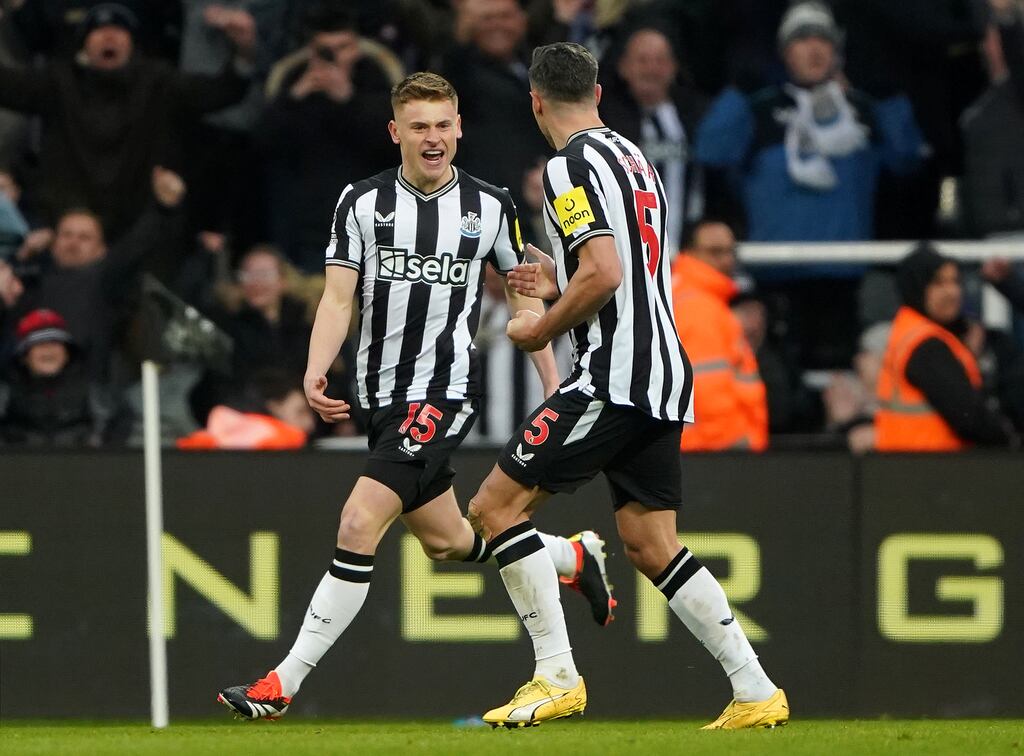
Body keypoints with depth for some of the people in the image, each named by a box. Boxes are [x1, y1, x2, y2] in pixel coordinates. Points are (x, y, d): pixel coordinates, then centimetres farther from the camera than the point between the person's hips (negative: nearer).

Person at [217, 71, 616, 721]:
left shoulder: (490, 206, 1)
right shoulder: (362, 203, 2)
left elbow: (524, 297, 11)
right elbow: (338, 298, -3)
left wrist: (555, 389, 8)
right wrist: (316, 374, -19)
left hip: (445, 392, -4)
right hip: (383, 396, 4)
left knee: (359, 526, -17)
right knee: (445, 541, 16)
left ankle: (285, 683, -15)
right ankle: (576, 556, 44)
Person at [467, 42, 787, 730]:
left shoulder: (573, 165, -10)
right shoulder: (635, 158, 18)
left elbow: (604, 272, -21)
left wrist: (543, 329, -7)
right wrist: (562, 283, 28)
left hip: (614, 377, -9)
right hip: (664, 374, 9)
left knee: (495, 507, -5)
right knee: (652, 546, 11)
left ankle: (557, 676, -10)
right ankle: (756, 692, 5)